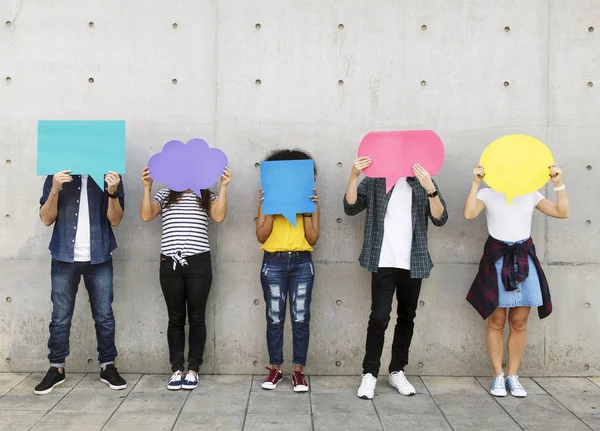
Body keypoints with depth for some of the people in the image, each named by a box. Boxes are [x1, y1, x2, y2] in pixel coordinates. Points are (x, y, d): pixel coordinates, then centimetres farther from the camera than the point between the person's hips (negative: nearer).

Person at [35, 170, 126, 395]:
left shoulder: (109, 176, 2)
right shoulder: (57, 176, 4)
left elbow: (115, 220, -4)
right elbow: (46, 219, -1)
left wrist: (112, 192, -21)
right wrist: (55, 190, -16)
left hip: (99, 258, 0)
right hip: (64, 257, 0)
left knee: (104, 316, 5)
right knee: (60, 317, 5)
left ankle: (107, 366, 18)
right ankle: (56, 368, 18)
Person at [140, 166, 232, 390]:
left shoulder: (207, 196, 10)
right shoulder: (165, 194, 12)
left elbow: (219, 216, -9)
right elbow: (146, 216, -3)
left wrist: (223, 187, -14)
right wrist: (147, 188, -11)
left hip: (198, 263, -1)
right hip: (170, 263, 1)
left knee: (196, 317, 4)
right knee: (175, 318, 7)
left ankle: (193, 369, 13)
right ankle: (176, 369, 14)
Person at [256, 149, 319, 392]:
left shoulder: (310, 198, 7)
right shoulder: (268, 199, 6)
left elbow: (313, 238, 2)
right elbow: (261, 236, 0)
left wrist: (307, 211, -9)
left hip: (302, 263, 0)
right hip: (273, 263, 0)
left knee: (300, 318, 0)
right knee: (275, 318, 3)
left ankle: (299, 370, 9)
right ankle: (275, 368, 13)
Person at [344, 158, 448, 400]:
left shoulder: (424, 183, 5)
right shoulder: (375, 181, 3)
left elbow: (440, 219, -6)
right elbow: (351, 207, -7)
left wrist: (430, 189, -22)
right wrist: (354, 176, -21)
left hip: (413, 263, 3)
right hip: (384, 262, -2)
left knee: (407, 317, 10)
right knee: (379, 317, -8)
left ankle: (397, 371, 23)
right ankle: (370, 373, 2)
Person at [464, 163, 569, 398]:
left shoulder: (531, 195, 10)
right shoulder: (488, 194, 2)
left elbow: (562, 212, 1)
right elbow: (469, 214, -16)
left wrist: (558, 183, -8)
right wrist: (475, 183, -21)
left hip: (524, 260, 3)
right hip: (497, 260, -2)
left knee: (519, 322, 5)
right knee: (496, 321, 1)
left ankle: (513, 375, 15)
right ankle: (498, 375, 12)